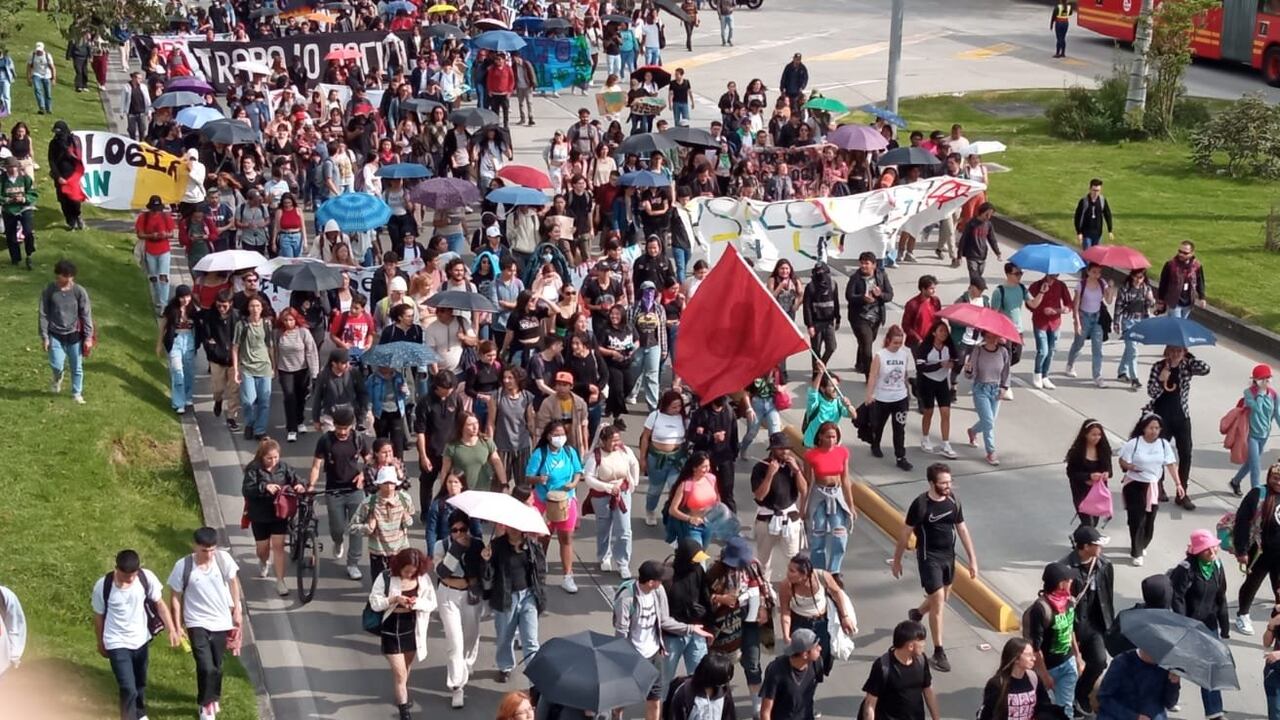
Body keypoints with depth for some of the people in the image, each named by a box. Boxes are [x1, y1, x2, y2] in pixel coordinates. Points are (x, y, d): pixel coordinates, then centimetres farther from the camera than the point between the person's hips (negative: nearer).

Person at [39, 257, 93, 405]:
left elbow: (86, 315, -5)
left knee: (77, 367, 9)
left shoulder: (79, 291, -12)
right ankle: (58, 377, 25)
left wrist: (88, 337, -5)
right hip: (55, 335, 0)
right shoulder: (49, 291, -11)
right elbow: (43, 315, -3)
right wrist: (44, 336, -4)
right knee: (56, 365, -11)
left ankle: (77, 393, 29)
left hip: (74, 335, 0)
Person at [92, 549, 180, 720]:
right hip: (117, 644, -4)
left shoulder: (147, 578, -17)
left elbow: (159, 604, -3)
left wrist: (172, 630, -8)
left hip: (141, 639, 4)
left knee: (140, 682, 24)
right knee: (128, 689, -12)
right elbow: (99, 616, -5)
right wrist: (101, 643, 7)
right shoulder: (103, 586, -22)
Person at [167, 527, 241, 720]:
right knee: (206, 667, -12)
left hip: (221, 622, 3)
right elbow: (176, 596, -6)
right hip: (197, 623, -3)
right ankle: (205, 704, 13)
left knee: (217, 666, 16)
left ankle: (213, 697, 43)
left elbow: (233, 582, 4)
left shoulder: (224, 558, -13)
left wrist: (237, 609, 9)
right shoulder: (183, 566, -18)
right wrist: (178, 625, -4)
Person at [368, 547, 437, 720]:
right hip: (392, 630, -3)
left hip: (413, 629, 3)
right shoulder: (385, 578, -17)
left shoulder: (423, 578, -9)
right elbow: (374, 603, -12)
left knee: (406, 668, 24)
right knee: (399, 672, -2)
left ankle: (401, 696, 49)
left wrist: (417, 603, -24)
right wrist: (394, 599, -27)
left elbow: (432, 603, -3)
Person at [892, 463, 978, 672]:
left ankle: (917, 613, 54)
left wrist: (972, 559, 5)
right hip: (929, 557, -6)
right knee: (938, 600, -9)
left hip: (948, 555, 6)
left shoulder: (953, 501, -4)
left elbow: (962, 530, 6)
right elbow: (905, 533, -9)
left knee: (942, 597, 22)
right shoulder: (921, 504, -19)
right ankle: (938, 653, -2)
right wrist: (897, 560, -2)